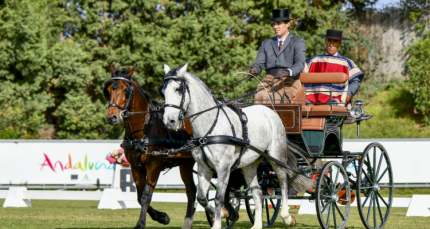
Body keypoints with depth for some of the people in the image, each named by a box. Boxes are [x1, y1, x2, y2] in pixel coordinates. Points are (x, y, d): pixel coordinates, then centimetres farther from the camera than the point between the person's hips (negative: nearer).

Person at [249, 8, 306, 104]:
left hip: (289, 82, -3)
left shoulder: (298, 42, 9)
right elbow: (259, 63, 14)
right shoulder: (266, 44, 24)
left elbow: (300, 64, -8)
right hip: (269, 81, 3)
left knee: (269, 99, -34)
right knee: (258, 97, -32)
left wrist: (287, 72, -31)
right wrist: (254, 69, -14)